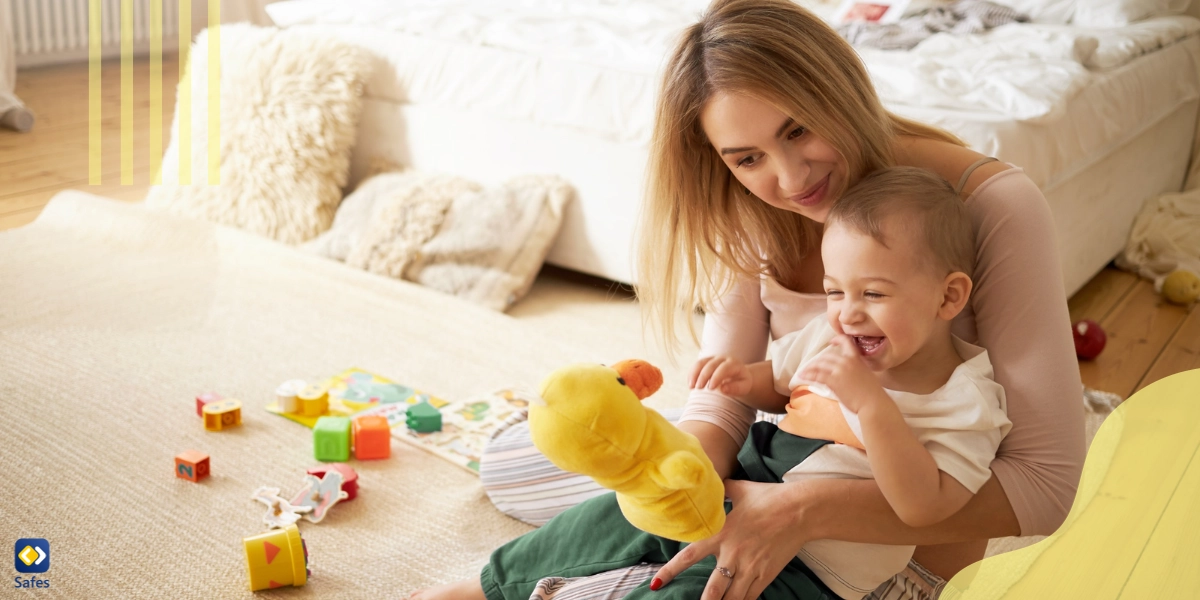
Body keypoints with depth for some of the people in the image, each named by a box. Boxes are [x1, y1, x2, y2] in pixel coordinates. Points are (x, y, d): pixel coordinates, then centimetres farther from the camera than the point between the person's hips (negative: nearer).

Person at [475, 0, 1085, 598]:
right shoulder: (754, 213, -9)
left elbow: (1048, 484, -30)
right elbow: (722, 391, -9)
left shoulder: (993, 207, -26)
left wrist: (807, 510, -39)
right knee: (506, 463, 9)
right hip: (786, 466, 6)